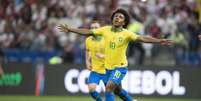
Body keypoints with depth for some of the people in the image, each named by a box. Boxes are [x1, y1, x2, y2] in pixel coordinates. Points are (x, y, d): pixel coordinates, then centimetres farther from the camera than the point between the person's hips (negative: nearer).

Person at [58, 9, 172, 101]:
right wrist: (69, 29, -1)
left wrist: (159, 41, -38)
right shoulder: (105, 30, -2)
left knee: (108, 88, -19)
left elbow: (142, 38, -24)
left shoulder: (126, 34, -14)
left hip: (120, 67, -5)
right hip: (108, 67, 5)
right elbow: (88, 32, 1)